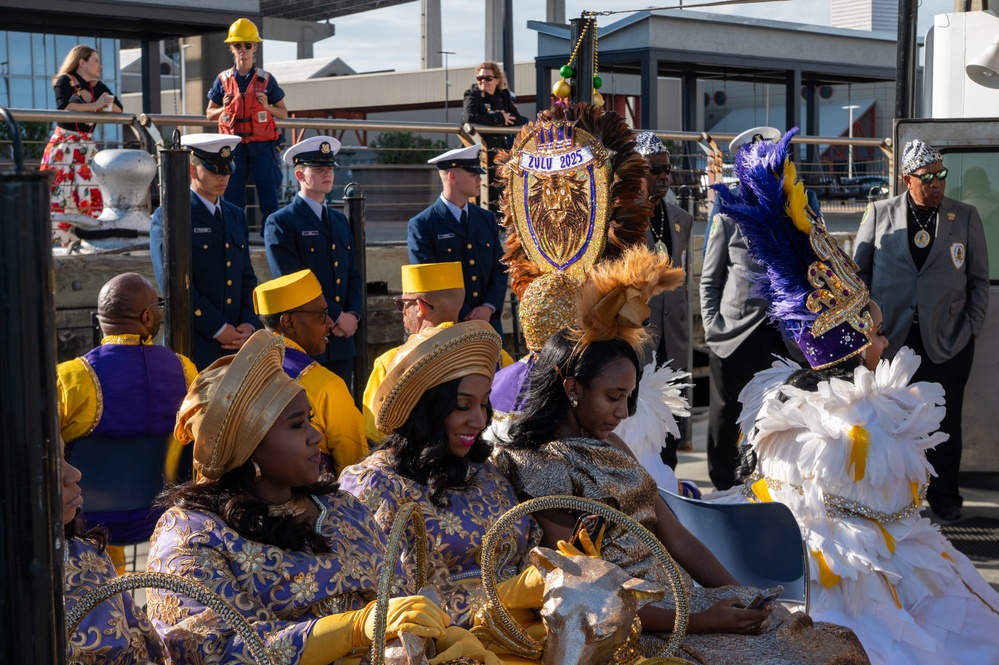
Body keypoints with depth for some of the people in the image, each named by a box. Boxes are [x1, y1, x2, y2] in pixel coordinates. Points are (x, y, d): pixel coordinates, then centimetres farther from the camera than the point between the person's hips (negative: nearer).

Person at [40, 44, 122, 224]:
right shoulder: (65, 81, -5)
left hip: (87, 146, 6)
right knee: (59, 193, -9)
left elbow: (118, 108, 4)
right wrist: (94, 105, -18)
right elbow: (63, 107, -23)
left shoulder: (97, 86, 12)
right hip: (64, 145, -6)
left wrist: (101, 104, -14)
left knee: (91, 194, 0)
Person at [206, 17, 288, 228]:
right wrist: (225, 108, -6)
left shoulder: (266, 80, 4)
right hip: (234, 145, 1)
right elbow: (209, 114, 14)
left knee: (268, 193, -3)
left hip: (262, 145, -1)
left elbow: (283, 113, 10)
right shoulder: (223, 80, 7)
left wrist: (267, 107, -9)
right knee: (232, 195, 4)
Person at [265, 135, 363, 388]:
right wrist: (337, 317, -13)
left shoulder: (340, 221, 17)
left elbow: (354, 276, 14)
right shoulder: (280, 223, -6)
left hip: (341, 341, 6)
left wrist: (353, 315, -4)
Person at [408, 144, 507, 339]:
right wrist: (465, 316, -14)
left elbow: (499, 269, 9)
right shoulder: (421, 225, -6)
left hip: (489, 322, 5)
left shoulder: (487, 219, 11)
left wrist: (488, 308, -8)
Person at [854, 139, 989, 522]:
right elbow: (859, 270, 10)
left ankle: (944, 498, 18)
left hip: (947, 341, 0)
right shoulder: (880, 213, 5)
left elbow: (979, 279, 9)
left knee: (945, 422, 4)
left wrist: (971, 328, 1)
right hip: (892, 339, 0)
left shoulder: (966, 217, 6)